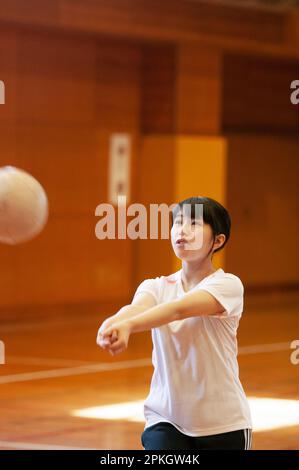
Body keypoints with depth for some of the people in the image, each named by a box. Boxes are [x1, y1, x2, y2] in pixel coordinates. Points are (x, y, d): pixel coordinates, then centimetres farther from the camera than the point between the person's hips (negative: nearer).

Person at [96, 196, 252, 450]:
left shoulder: (228, 285, -10)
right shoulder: (156, 287, 2)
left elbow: (179, 309, -29)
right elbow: (137, 307, -22)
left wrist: (128, 325, -46)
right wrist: (114, 323, -46)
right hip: (165, 420, 2)